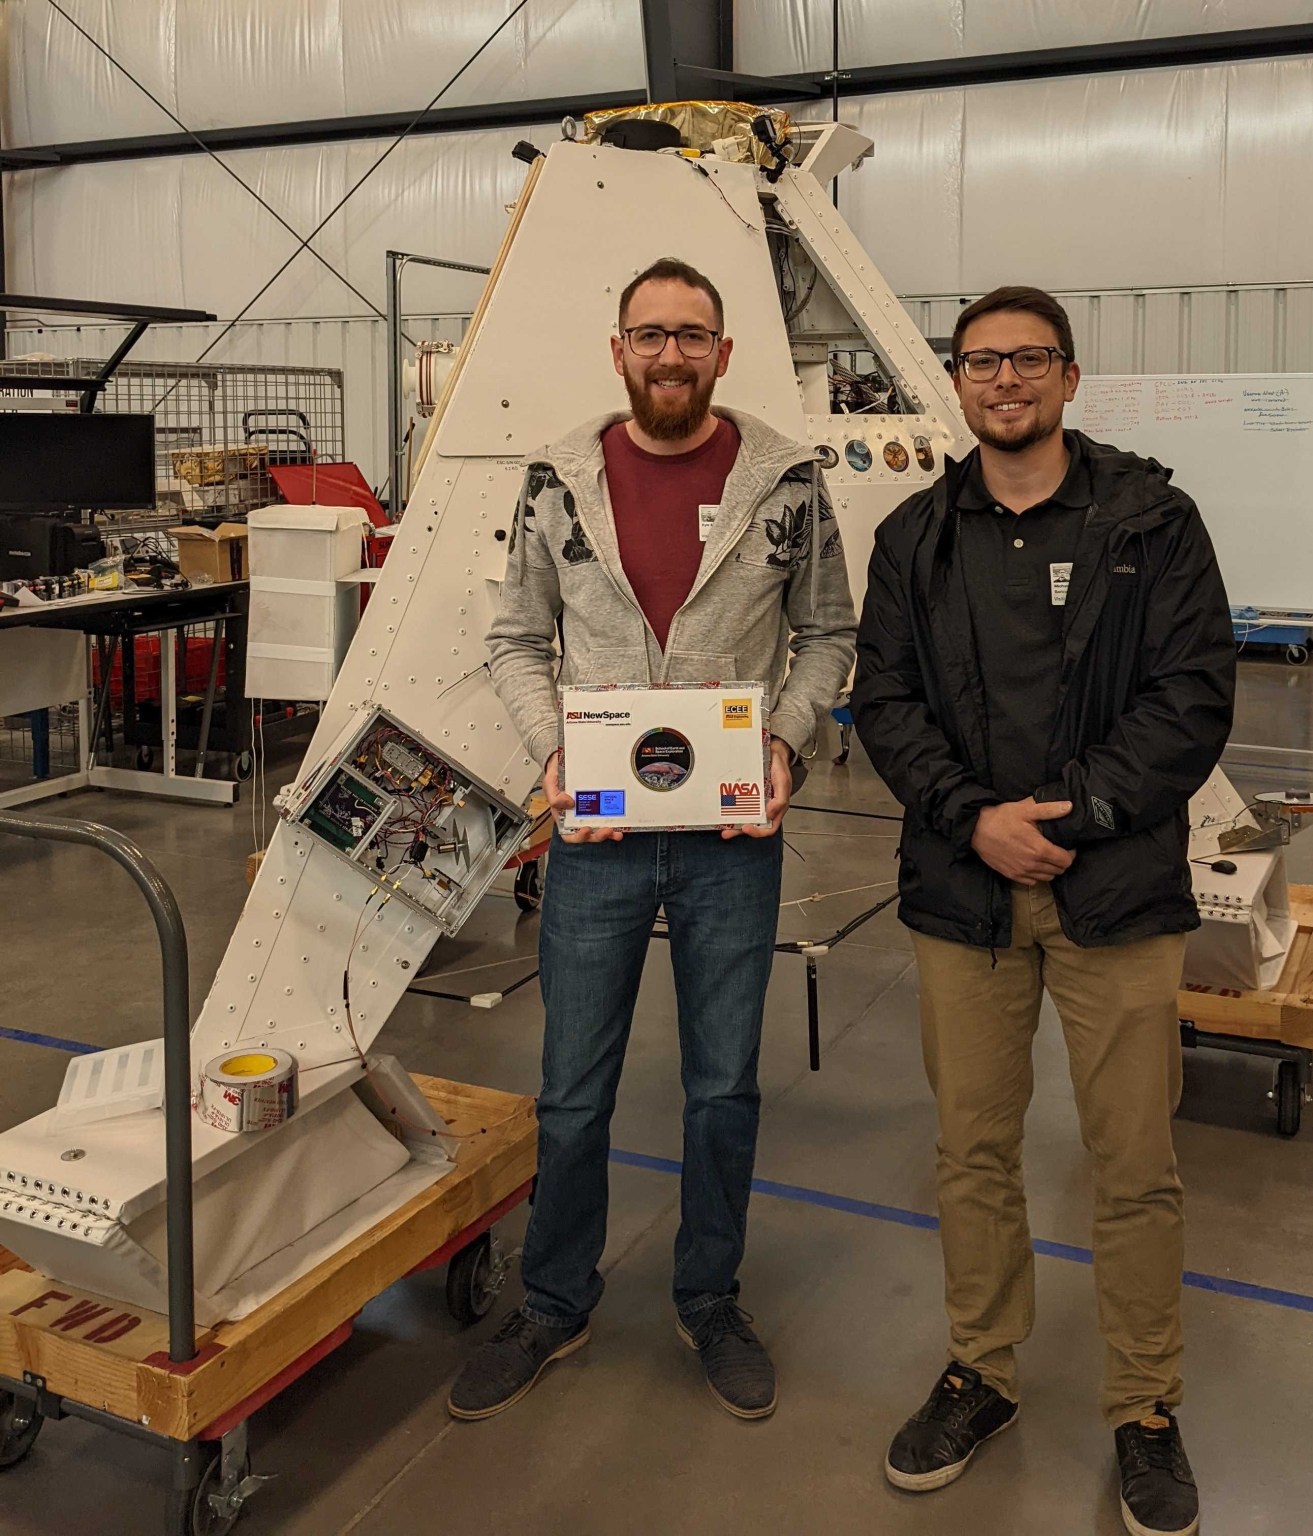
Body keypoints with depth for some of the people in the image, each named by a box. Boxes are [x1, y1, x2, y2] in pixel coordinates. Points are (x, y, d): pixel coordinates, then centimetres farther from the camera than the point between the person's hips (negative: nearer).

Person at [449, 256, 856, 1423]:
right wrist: (551, 751, -10)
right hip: (596, 833, 1)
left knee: (724, 1087, 13)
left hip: (733, 835, 0)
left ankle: (710, 1302, 35)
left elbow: (827, 635, 5)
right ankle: (554, 1309, 33)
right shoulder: (560, 484, 0)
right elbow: (518, 641, 6)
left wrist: (788, 742, -11)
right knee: (573, 1094, 11)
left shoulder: (786, 483, -3)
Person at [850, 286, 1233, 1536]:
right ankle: (980, 1373, 32)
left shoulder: (1149, 519, 2)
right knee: (972, 1151, 12)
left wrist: (1072, 814, -14)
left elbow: (1193, 695, -4)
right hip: (962, 889, 3)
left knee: (1135, 1166, 4)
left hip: (1116, 889, -2)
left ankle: (1145, 1412, 24)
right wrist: (976, 818, -11)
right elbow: (883, 697, 4)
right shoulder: (915, 537, 10)